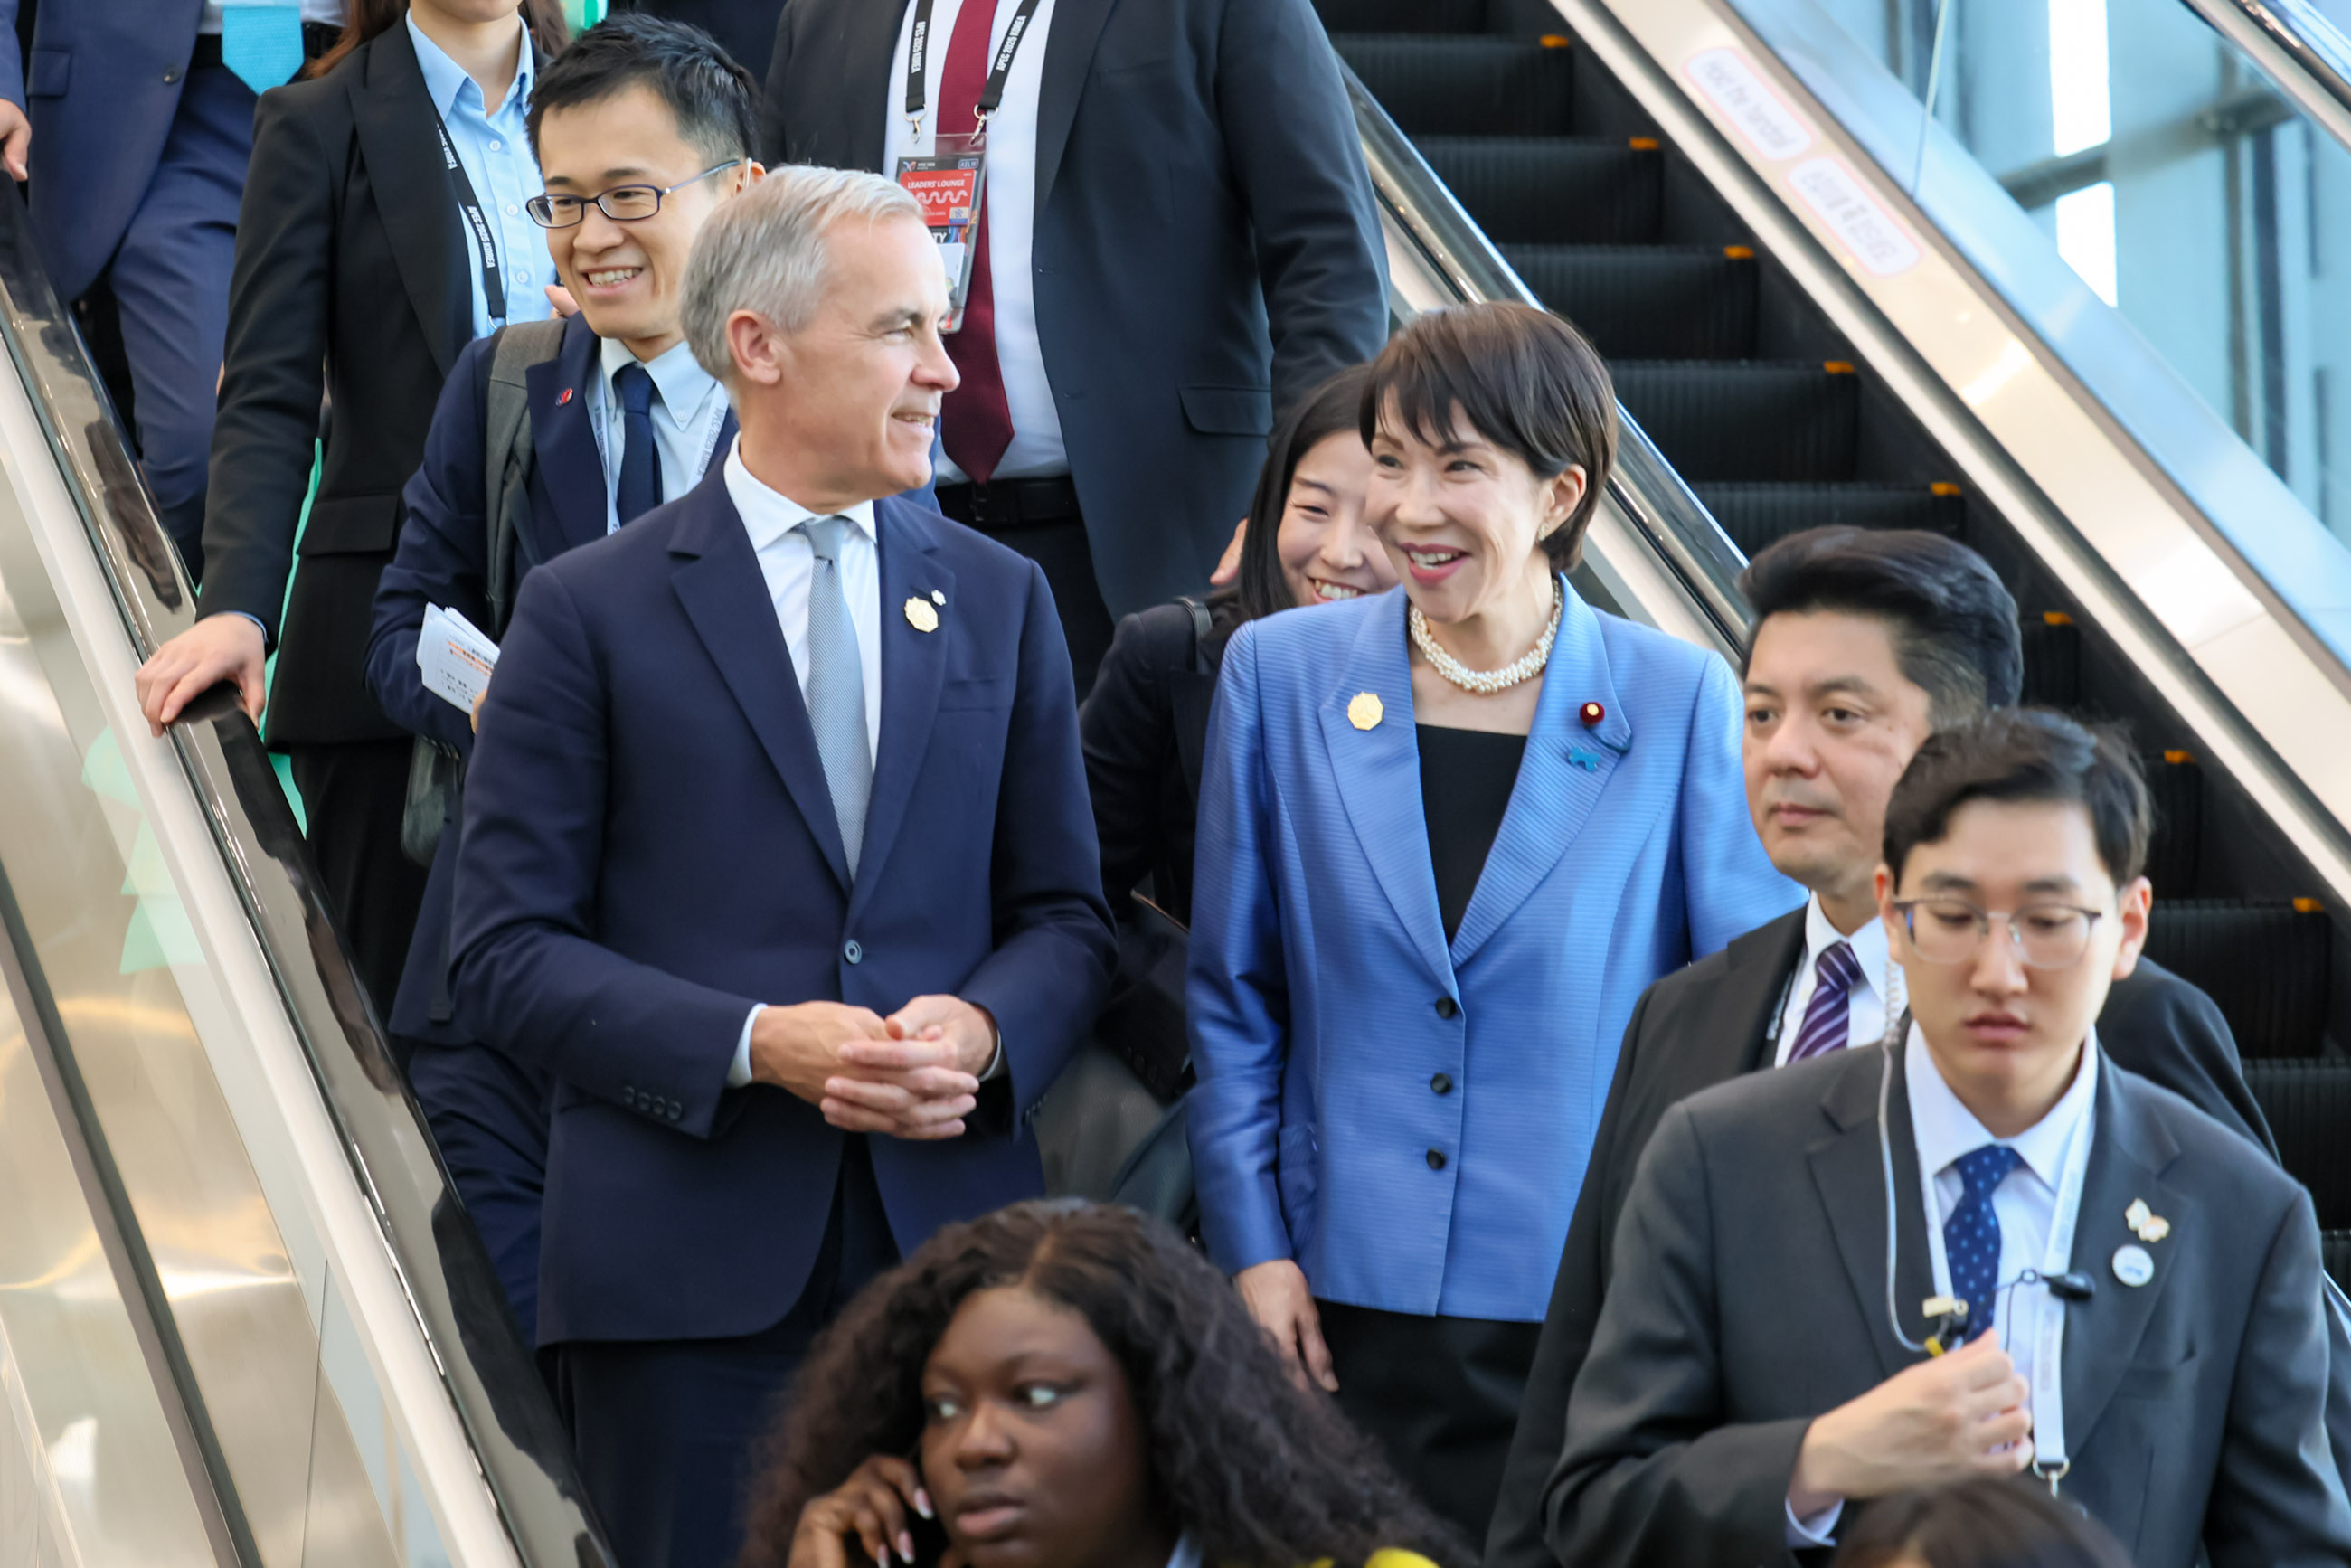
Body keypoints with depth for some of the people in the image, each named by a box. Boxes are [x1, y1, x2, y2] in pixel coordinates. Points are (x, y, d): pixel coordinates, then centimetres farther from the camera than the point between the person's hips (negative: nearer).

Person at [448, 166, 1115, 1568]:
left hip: (950, 1235, 3)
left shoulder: (1000, 599, 13)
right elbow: (504, 952, -3)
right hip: (688, 1264, -3)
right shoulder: (592, 611, 1)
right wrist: (753, 1044, -16)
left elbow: (1065, 915, 14)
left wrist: (981, 1032, -8)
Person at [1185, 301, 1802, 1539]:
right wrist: (1252, 1248, 2)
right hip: (1342, 1309, 1)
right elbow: (1231, 1003, 10)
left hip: (1596, 1319, -1)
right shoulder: (1279, 675, 4)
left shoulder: (1680, 702, -1)